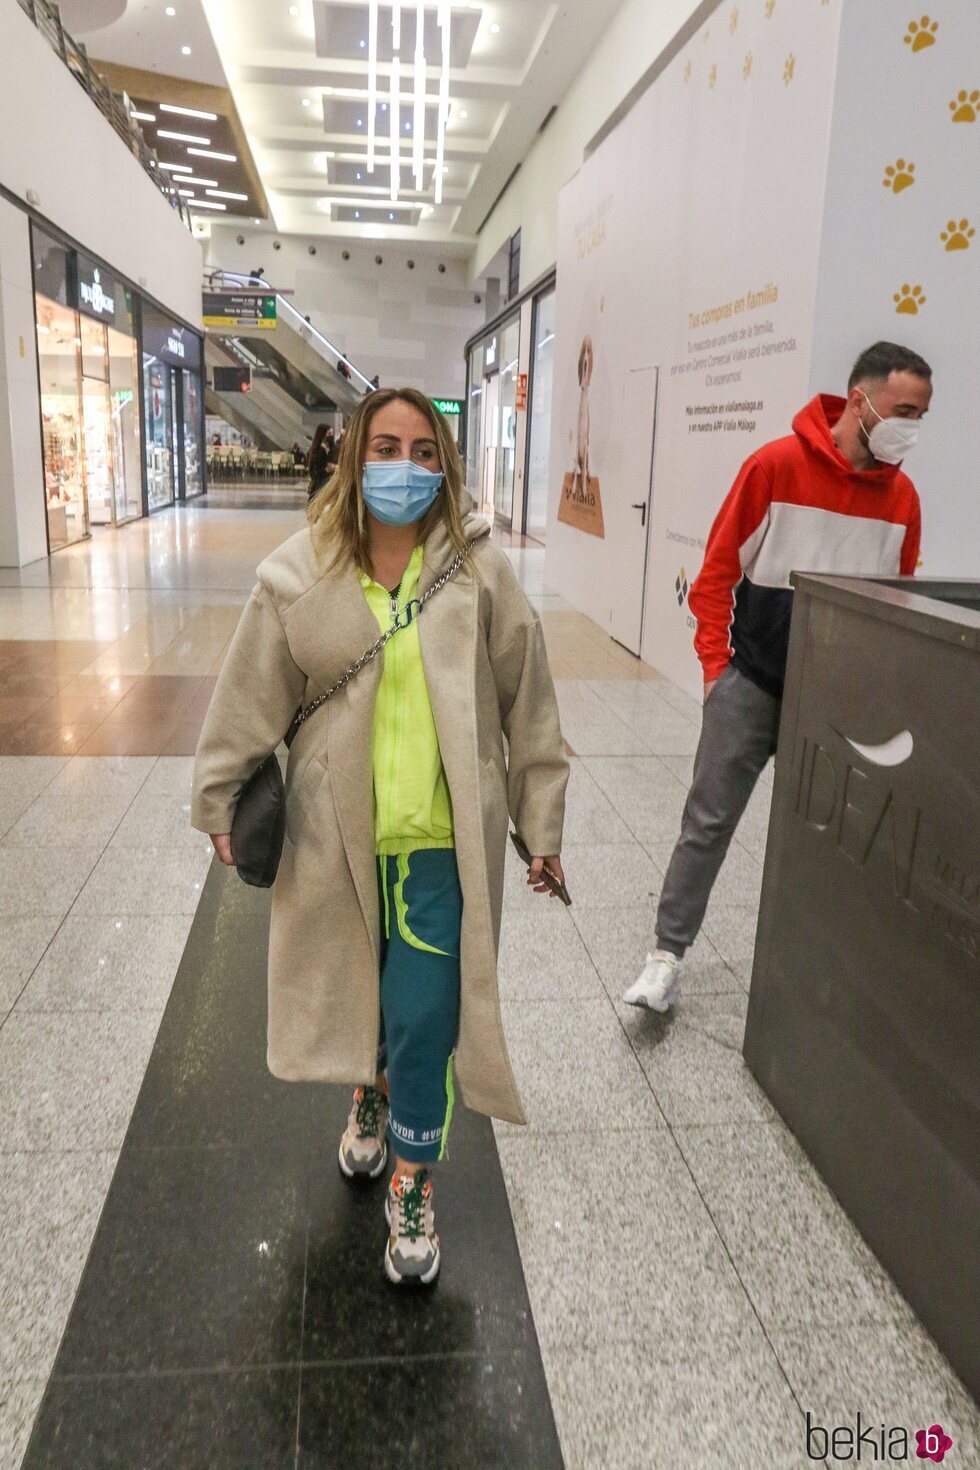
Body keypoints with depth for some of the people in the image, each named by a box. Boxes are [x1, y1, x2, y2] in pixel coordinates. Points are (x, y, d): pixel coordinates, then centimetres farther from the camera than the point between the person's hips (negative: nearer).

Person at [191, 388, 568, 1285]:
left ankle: (413, 1191, 24)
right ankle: (370, 1099, 53)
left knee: (424, 1018, 0)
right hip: (338, 834, 2)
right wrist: (220, 801, 8)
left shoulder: (480, 571, -5)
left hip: (443, 840, -1)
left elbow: (527, 703, 0)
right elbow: (253, 700, 3)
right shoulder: (300, 575, -4)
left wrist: (541, 823, 2)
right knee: (357, 991, 20)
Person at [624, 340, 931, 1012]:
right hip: (752, 684, -4)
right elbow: (719, 570, -7)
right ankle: (668, 955, 13)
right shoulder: (777, 465, -10)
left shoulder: (902, 496, 2)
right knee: (709, 822, 1)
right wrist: (717, 664, -8)